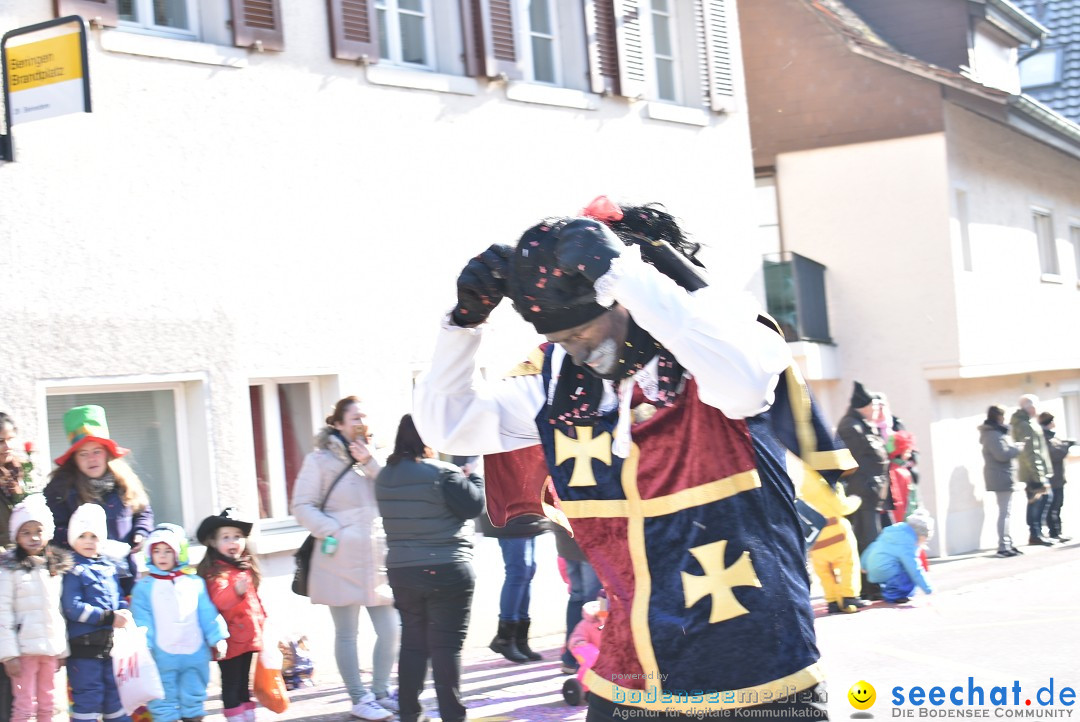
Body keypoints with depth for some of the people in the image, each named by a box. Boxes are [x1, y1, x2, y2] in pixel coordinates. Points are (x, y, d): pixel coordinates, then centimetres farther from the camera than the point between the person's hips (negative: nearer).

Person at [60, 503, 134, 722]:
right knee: (88, 698, -3)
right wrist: (109, 618, -20)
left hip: (110, 644, 7)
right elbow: (74, 608, -18)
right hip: (84, 646, -7)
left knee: (115, 696, 15)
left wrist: (124, 613, -6)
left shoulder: (109, 568, 12)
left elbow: (120, 599, 18)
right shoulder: (72, 570, -10)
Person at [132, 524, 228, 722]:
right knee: (164, 702, 2)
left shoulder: (194, 582, 6)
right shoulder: (144, 587, 0)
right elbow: (141, 620, -3)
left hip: (195, 654, 2)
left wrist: (218, 637, 1)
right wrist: (143, 647, -11)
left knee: (193, 699, 12)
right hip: (162, 657, -2)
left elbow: (207, 614, 7)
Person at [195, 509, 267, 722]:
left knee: (244, 684, 16)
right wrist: (236, 591, -44)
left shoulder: (246, 567, 12)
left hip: (248, 637, 8)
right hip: (230, 640, -8)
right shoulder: (216, 572, -13)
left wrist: (261, 620, 23)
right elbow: (218, 601, -28)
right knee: (230, 686, -1)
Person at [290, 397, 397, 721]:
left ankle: (381, 692, 22)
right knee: (347, 633, 1)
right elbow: (302, 506, -4)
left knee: (390, 630, 5)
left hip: (378, 558, 5)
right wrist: (333, 531, -13)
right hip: (342, 561, -5)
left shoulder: (373, 457, 15)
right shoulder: (321, 459, 0)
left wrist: (371, 463, -7)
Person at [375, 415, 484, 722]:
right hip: (447, 572, -6)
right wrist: (472, 475, 6)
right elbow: (473, 505, -12)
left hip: (402, 572, 6)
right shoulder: (442, 473, -15)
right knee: (446, 646, -2)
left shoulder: (385, 476, 7)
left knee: (412, 643, 13)